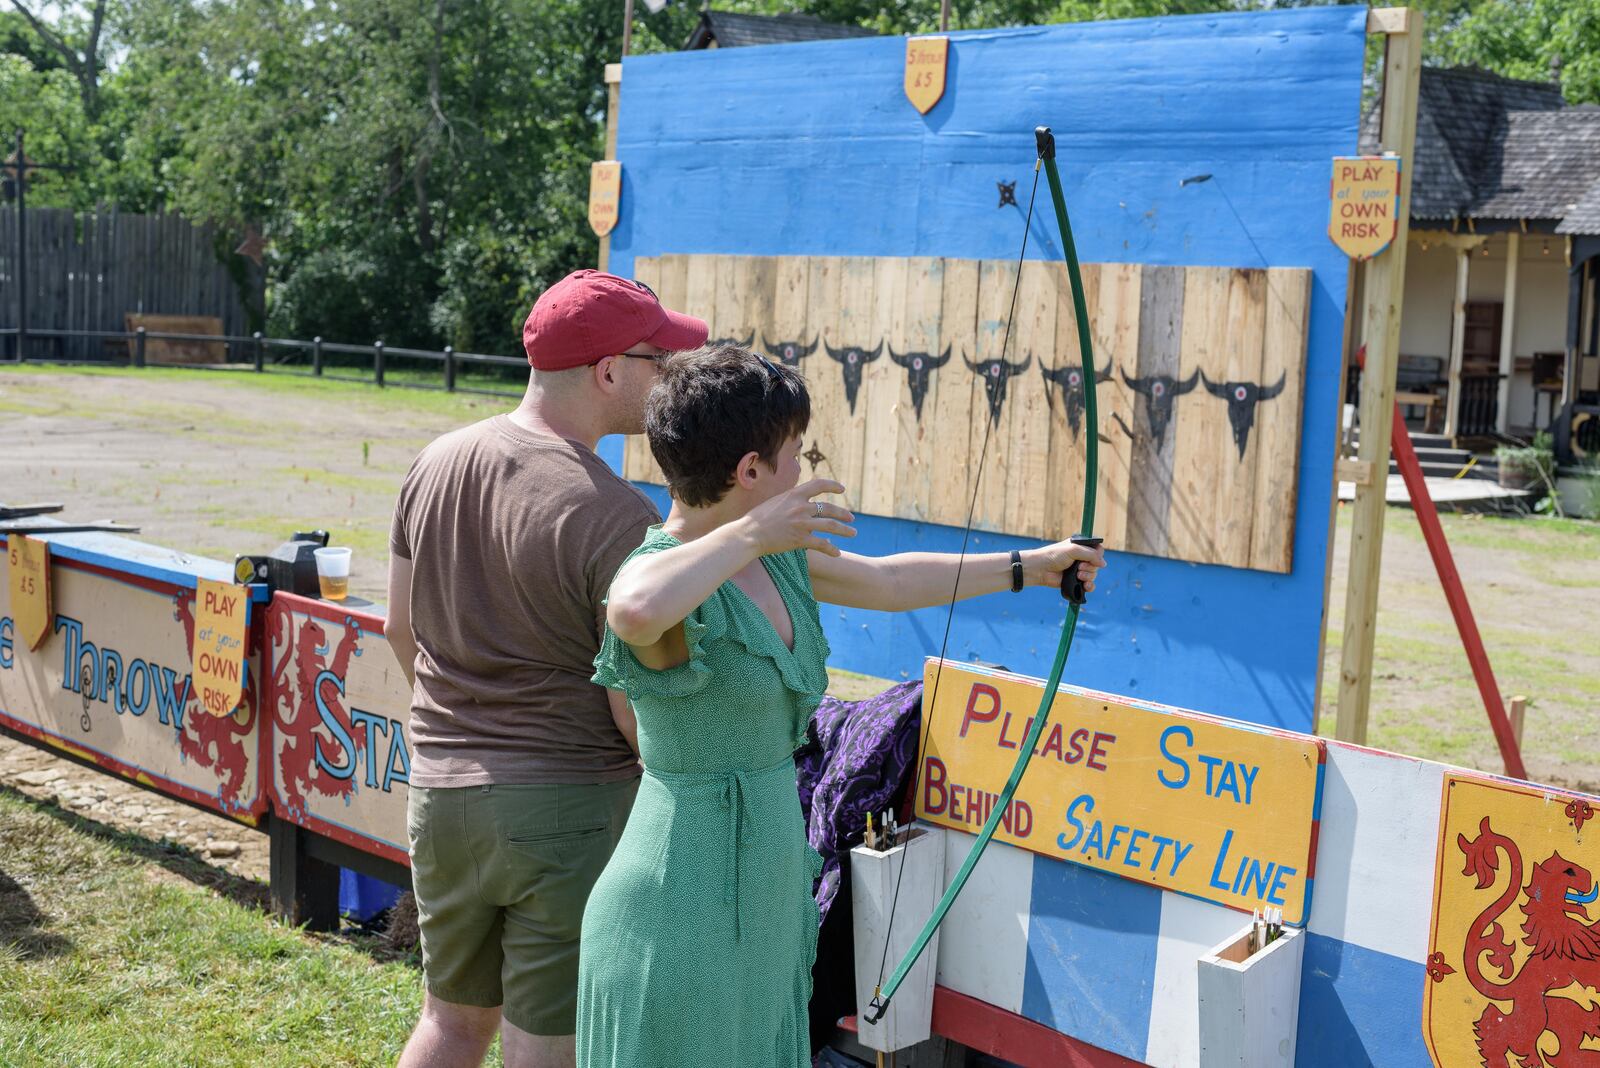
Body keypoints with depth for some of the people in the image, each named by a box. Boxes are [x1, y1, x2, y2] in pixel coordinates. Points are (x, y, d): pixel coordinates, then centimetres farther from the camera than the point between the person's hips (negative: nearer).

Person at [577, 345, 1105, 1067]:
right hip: (681, 920, -9)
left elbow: (891, 582, 22)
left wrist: (1028, 567, 31)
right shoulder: (656, 575, -21)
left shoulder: (777, 560, 6)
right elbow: (638, 612, -47)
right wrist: (750, 533, -34)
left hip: (766, 905, 9)